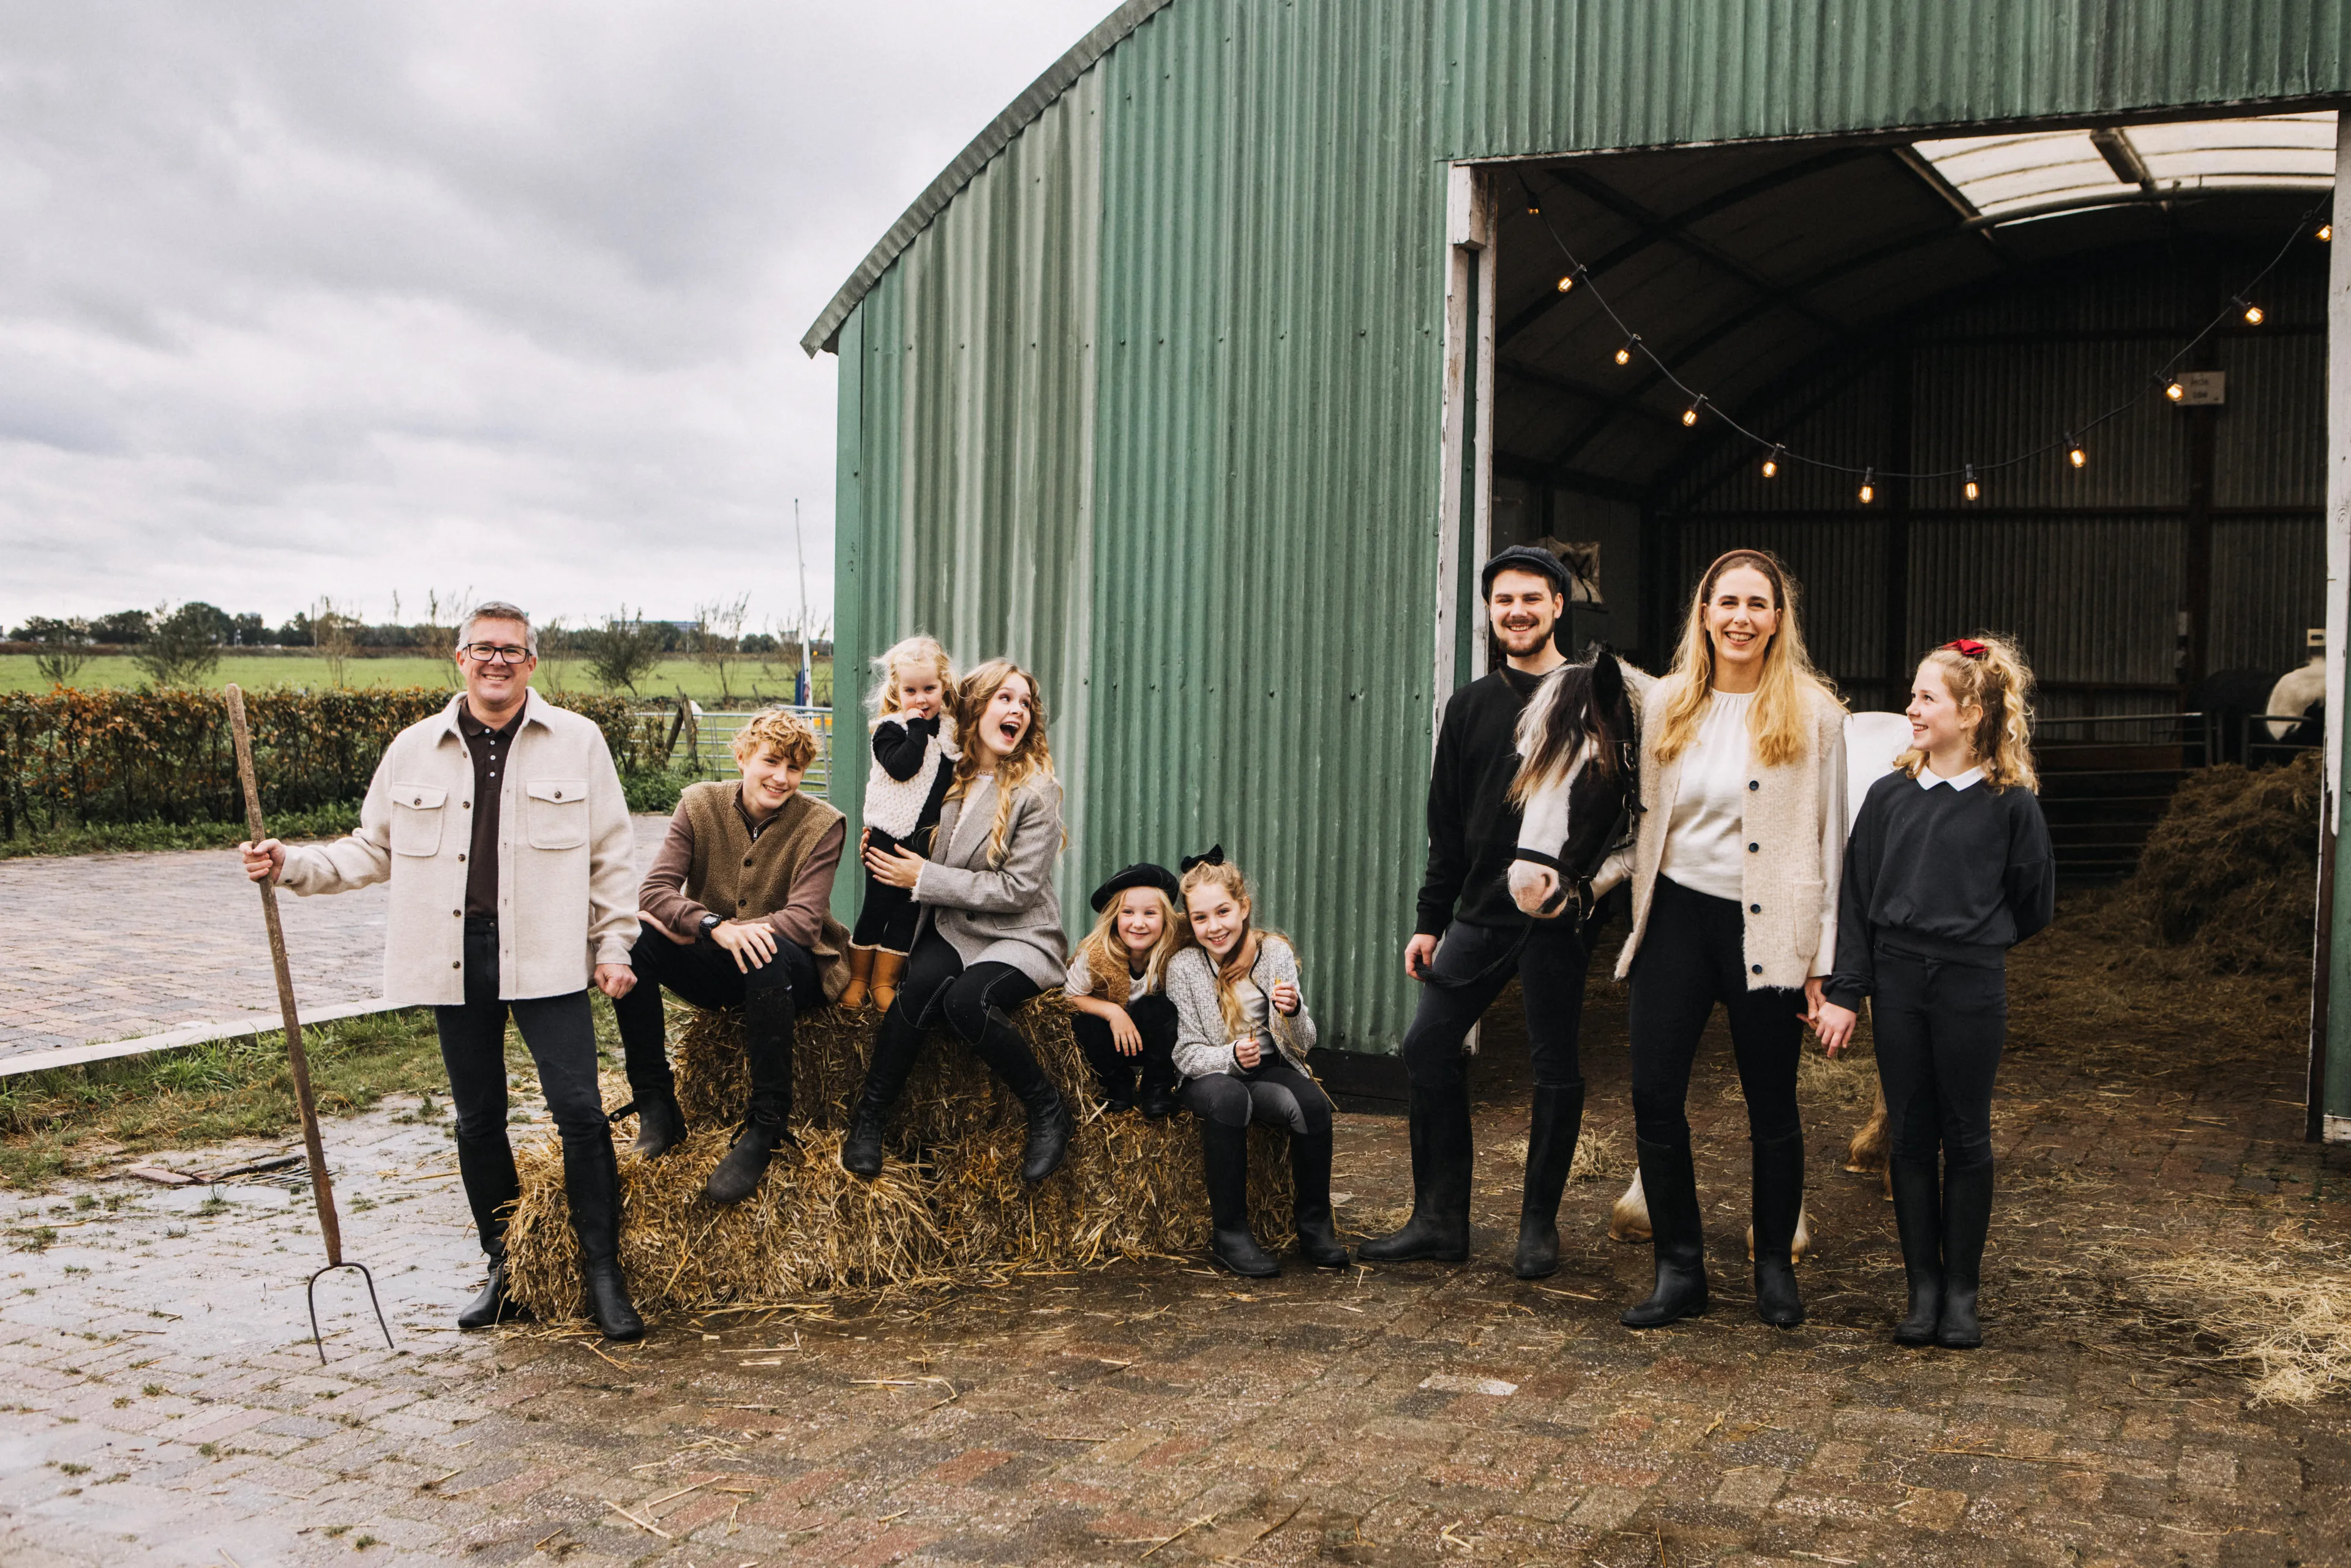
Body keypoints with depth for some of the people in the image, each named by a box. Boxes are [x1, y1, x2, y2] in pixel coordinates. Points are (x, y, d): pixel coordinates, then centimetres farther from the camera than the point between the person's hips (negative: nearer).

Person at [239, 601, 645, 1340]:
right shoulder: (413, 750, 9)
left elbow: (612, 855, 4)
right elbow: (372, 852, 16)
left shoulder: (576, 740, 2)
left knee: (579, 1109, -9)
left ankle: (604, 1274, 1)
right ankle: (506, 1270, 25)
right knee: (478, 1120, 11)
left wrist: (615, 945, -1)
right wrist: (291, 865, 2)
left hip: (546, 957, -3)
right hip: (455, 958, 3)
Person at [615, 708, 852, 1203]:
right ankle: (655, 1106, -16)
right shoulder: (700, 804, 0)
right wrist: (716, 927, -34)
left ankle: (765, 1127, -29)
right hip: (713, 970, 3)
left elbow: (804, 919, -18)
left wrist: (689, 930, -23)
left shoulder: (821, 824, -7)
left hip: (794, 969, -3)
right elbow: (653, 890, -12)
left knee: (769, 954, -38)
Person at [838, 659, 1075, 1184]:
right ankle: (868, 1119, -18)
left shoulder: (1037, 788, -7)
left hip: (1019, 938, -4)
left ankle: (1049, 1113, -14)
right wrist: (881, 847, -4)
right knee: (920, 984, -30)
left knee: (966, 999, -34)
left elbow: (1018, 889, -13)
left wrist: (925, 879, -13)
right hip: (949, 928, 4)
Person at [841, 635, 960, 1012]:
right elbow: (902, 768, -25)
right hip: (889, 836, -5)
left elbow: (955, 778, 16)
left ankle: (884, 982, 14)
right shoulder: (891, 729, -8)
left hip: (926, 840, 5)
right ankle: (857, 979, 13)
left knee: (908, 910, 7)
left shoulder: (950, 730, 8)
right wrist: (918, 728, -23)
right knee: (877, 907, 2)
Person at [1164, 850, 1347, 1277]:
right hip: (1210, 1075, -2)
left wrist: (1293, 1013, -23)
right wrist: (1232, 1057, -28)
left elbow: (1302, 1045, 0)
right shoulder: (1183, 967, -7)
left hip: (1270, 1068, 2)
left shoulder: (1276, 953, -2)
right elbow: (1187, 1054, -8)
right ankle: (1229, 1232, -26)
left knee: (1313, 1102, -29)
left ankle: (1314, 1224, -12)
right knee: (1226, 1097, -37)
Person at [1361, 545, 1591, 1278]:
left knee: (1555, 1066, 3)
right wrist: (1430, 919, 12)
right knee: (1428, 1044, 1)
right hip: (1480, 913, 5)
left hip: (1559, 915, -5)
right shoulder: (1472, 705, 12)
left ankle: (1539, 1224, 17)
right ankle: (1440, 1219, 12)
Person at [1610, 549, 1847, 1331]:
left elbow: (1831, 841, -1)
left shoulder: (1814, 713, -2)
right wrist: (1639, 924, 10)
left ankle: (1776, 1266, 25)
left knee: (1771, 1105, 7)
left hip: (1766, 929, -3)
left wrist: (1825, 964, -4)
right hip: (1678, 915, 3)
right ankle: (1680, 1268, 13)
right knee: (1654, 1095, -2)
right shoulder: (1664, 705, 7)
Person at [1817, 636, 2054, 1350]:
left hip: (1971, 988, -2)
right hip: (1897, 982, 3)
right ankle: (1923, 1289, 16)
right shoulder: (1889, 796, 2)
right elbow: (1857, 897, 4)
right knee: (1911, 1136, 7)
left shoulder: (2010, 803, -6)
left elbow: (2036, 902, 5)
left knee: (1966, 1138, 7)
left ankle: (1962, 1292, 18)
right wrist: (1845, 992, 1)